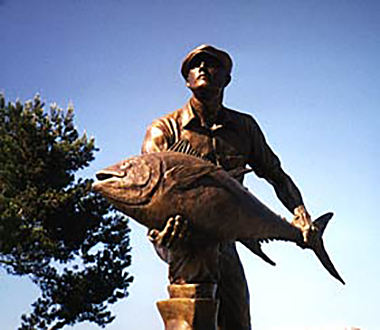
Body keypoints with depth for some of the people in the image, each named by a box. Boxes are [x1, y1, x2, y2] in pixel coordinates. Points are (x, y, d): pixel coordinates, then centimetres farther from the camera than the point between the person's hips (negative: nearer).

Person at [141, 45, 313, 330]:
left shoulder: (245, 127, 6)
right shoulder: (164, 129, -5)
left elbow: (277, 175, 14)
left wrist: (301, 214, -4)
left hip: (223, 244, 4)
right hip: (179, 241, -4)